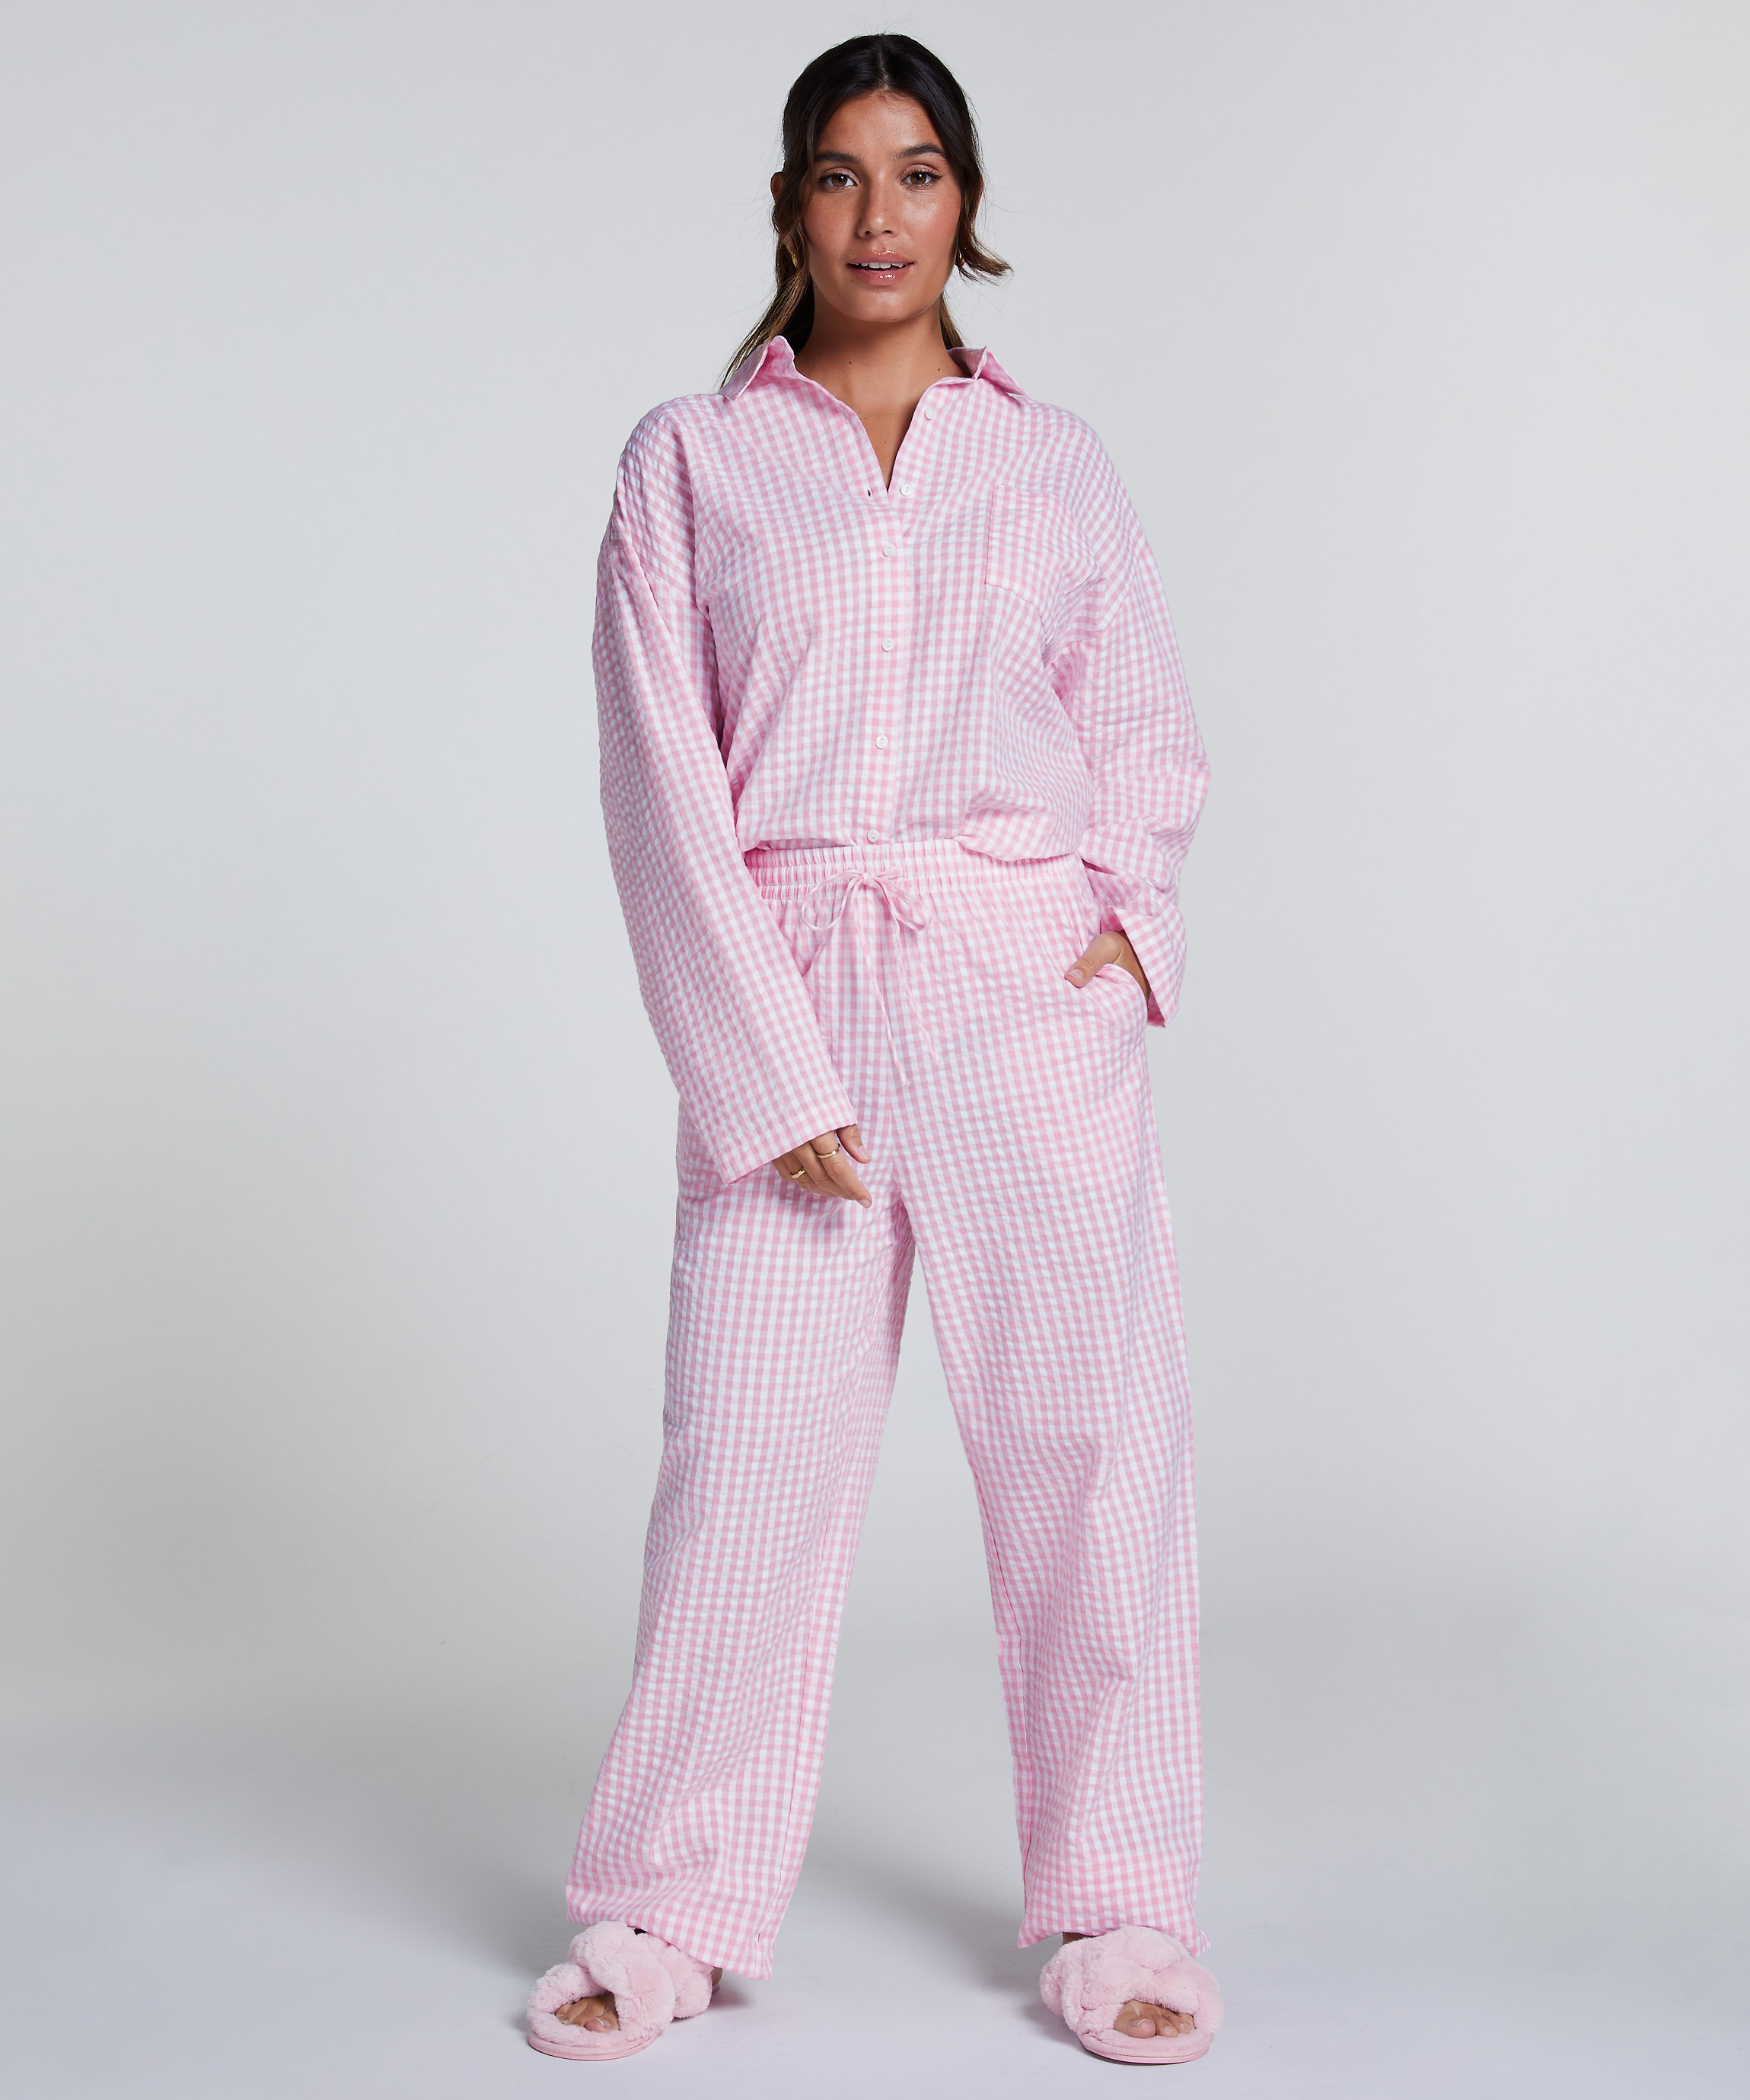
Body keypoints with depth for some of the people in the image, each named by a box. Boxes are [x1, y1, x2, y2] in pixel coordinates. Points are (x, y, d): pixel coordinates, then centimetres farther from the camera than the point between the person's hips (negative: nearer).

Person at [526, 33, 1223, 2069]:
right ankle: (672, 1914, 17)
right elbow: (662, 783, 0)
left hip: (1035, 996, 2)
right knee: (748, 1456, -1)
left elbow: (1148, 733, 16)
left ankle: (1116, 1908, 17)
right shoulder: (689, 462, 6)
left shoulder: (1054, 463, 12)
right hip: (785, 999, -1)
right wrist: (769, 1070, -8)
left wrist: (1129, 911, -4)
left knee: (1089, 1443, 2)